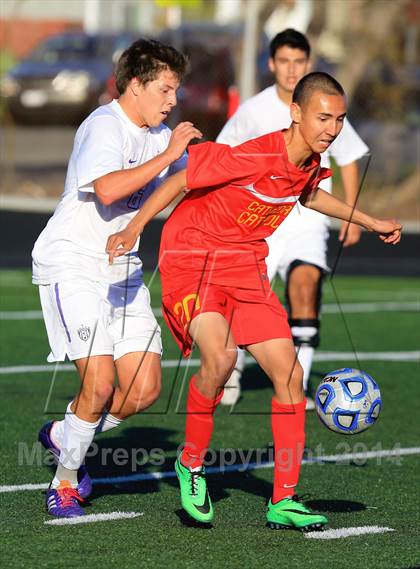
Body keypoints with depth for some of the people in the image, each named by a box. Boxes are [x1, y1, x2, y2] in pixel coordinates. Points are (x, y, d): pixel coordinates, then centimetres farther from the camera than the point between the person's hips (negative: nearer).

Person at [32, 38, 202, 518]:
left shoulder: (157, 135, 12)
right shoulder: (105, 126, -16)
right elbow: (108, 190, -33)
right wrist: (167, 155, -28)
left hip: (121, 270, 8)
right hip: (72, 264, -8)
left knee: (144, 389, 0)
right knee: (100, 381, -18)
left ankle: (63, 434, 24)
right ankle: (65, 483, 3)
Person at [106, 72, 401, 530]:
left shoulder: (310, 163, 0)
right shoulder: (253, 157, -25)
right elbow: (181, 180, -15)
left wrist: (369, 222, 31)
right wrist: (134, 229, -16)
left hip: (245, 268, 7)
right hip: (191, 260, -7)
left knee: (289, 375, -2)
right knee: (220, 357, -31)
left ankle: (283, 501, 6)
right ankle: (191, 464, -7)